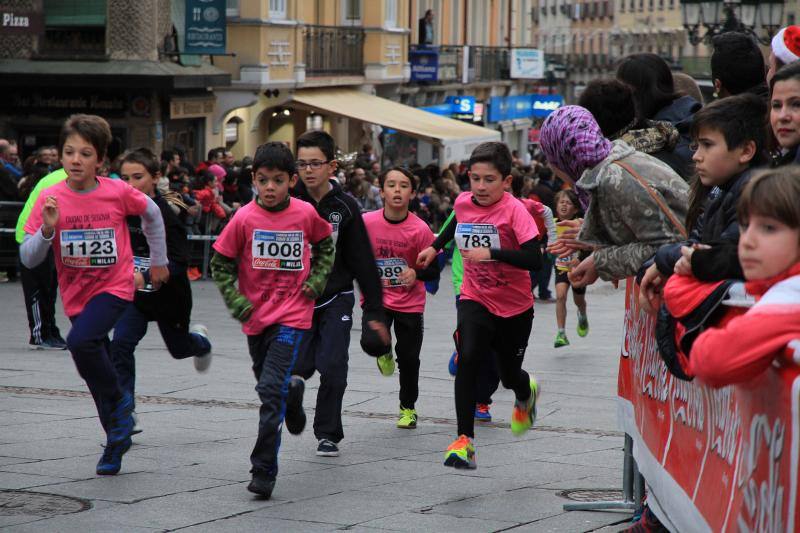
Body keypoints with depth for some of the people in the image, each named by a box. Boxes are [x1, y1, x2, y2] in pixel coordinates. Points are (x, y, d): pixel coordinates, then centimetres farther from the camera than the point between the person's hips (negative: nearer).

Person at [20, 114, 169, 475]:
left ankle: (119, 402, -7)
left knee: (80, 341, -29)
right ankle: (117, 439, 31)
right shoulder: (51, 199, -10)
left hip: (115, 287, -3)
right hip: (77, 295, 4)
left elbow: (151, 214, 9)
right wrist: (47, 229, -28)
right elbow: (28, 259, -11)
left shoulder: (118, 192, -12)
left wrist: (158, 261, 16)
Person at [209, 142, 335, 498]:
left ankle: (264, 471, -11)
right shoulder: (244, 218, -7)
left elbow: (325, 245, 15)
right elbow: (221, 264, 2)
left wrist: (317, 278, 3)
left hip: (292, 315, -2)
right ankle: (292, 401, 54)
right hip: (256, 315, 3)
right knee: (269, 385, 19)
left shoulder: (306, 214, -5)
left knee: (272, 389, -15)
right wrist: (235, 300, -8)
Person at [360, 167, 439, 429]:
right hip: (376, 298, 0)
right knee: (371, 342, -22)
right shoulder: (367, 223, -11)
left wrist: (417, 274, -27)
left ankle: (408, 407, 29)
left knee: (408, 358, 3)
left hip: (410, 302, 0)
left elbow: (433, 270, -8)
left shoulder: (420, 229, -14)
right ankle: (385, 353, 18)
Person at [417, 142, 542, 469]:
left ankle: (526, 395, 54)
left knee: (509, 376, 14)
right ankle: (465, 440, -21)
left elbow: (535, 260, -32)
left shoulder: (514, 210, -21)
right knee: (467, 359, -24)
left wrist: (492, 253, -38)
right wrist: (435, 246, 24)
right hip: (475, 299, 2)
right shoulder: (463, 203, -6)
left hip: (515, 307, -2)